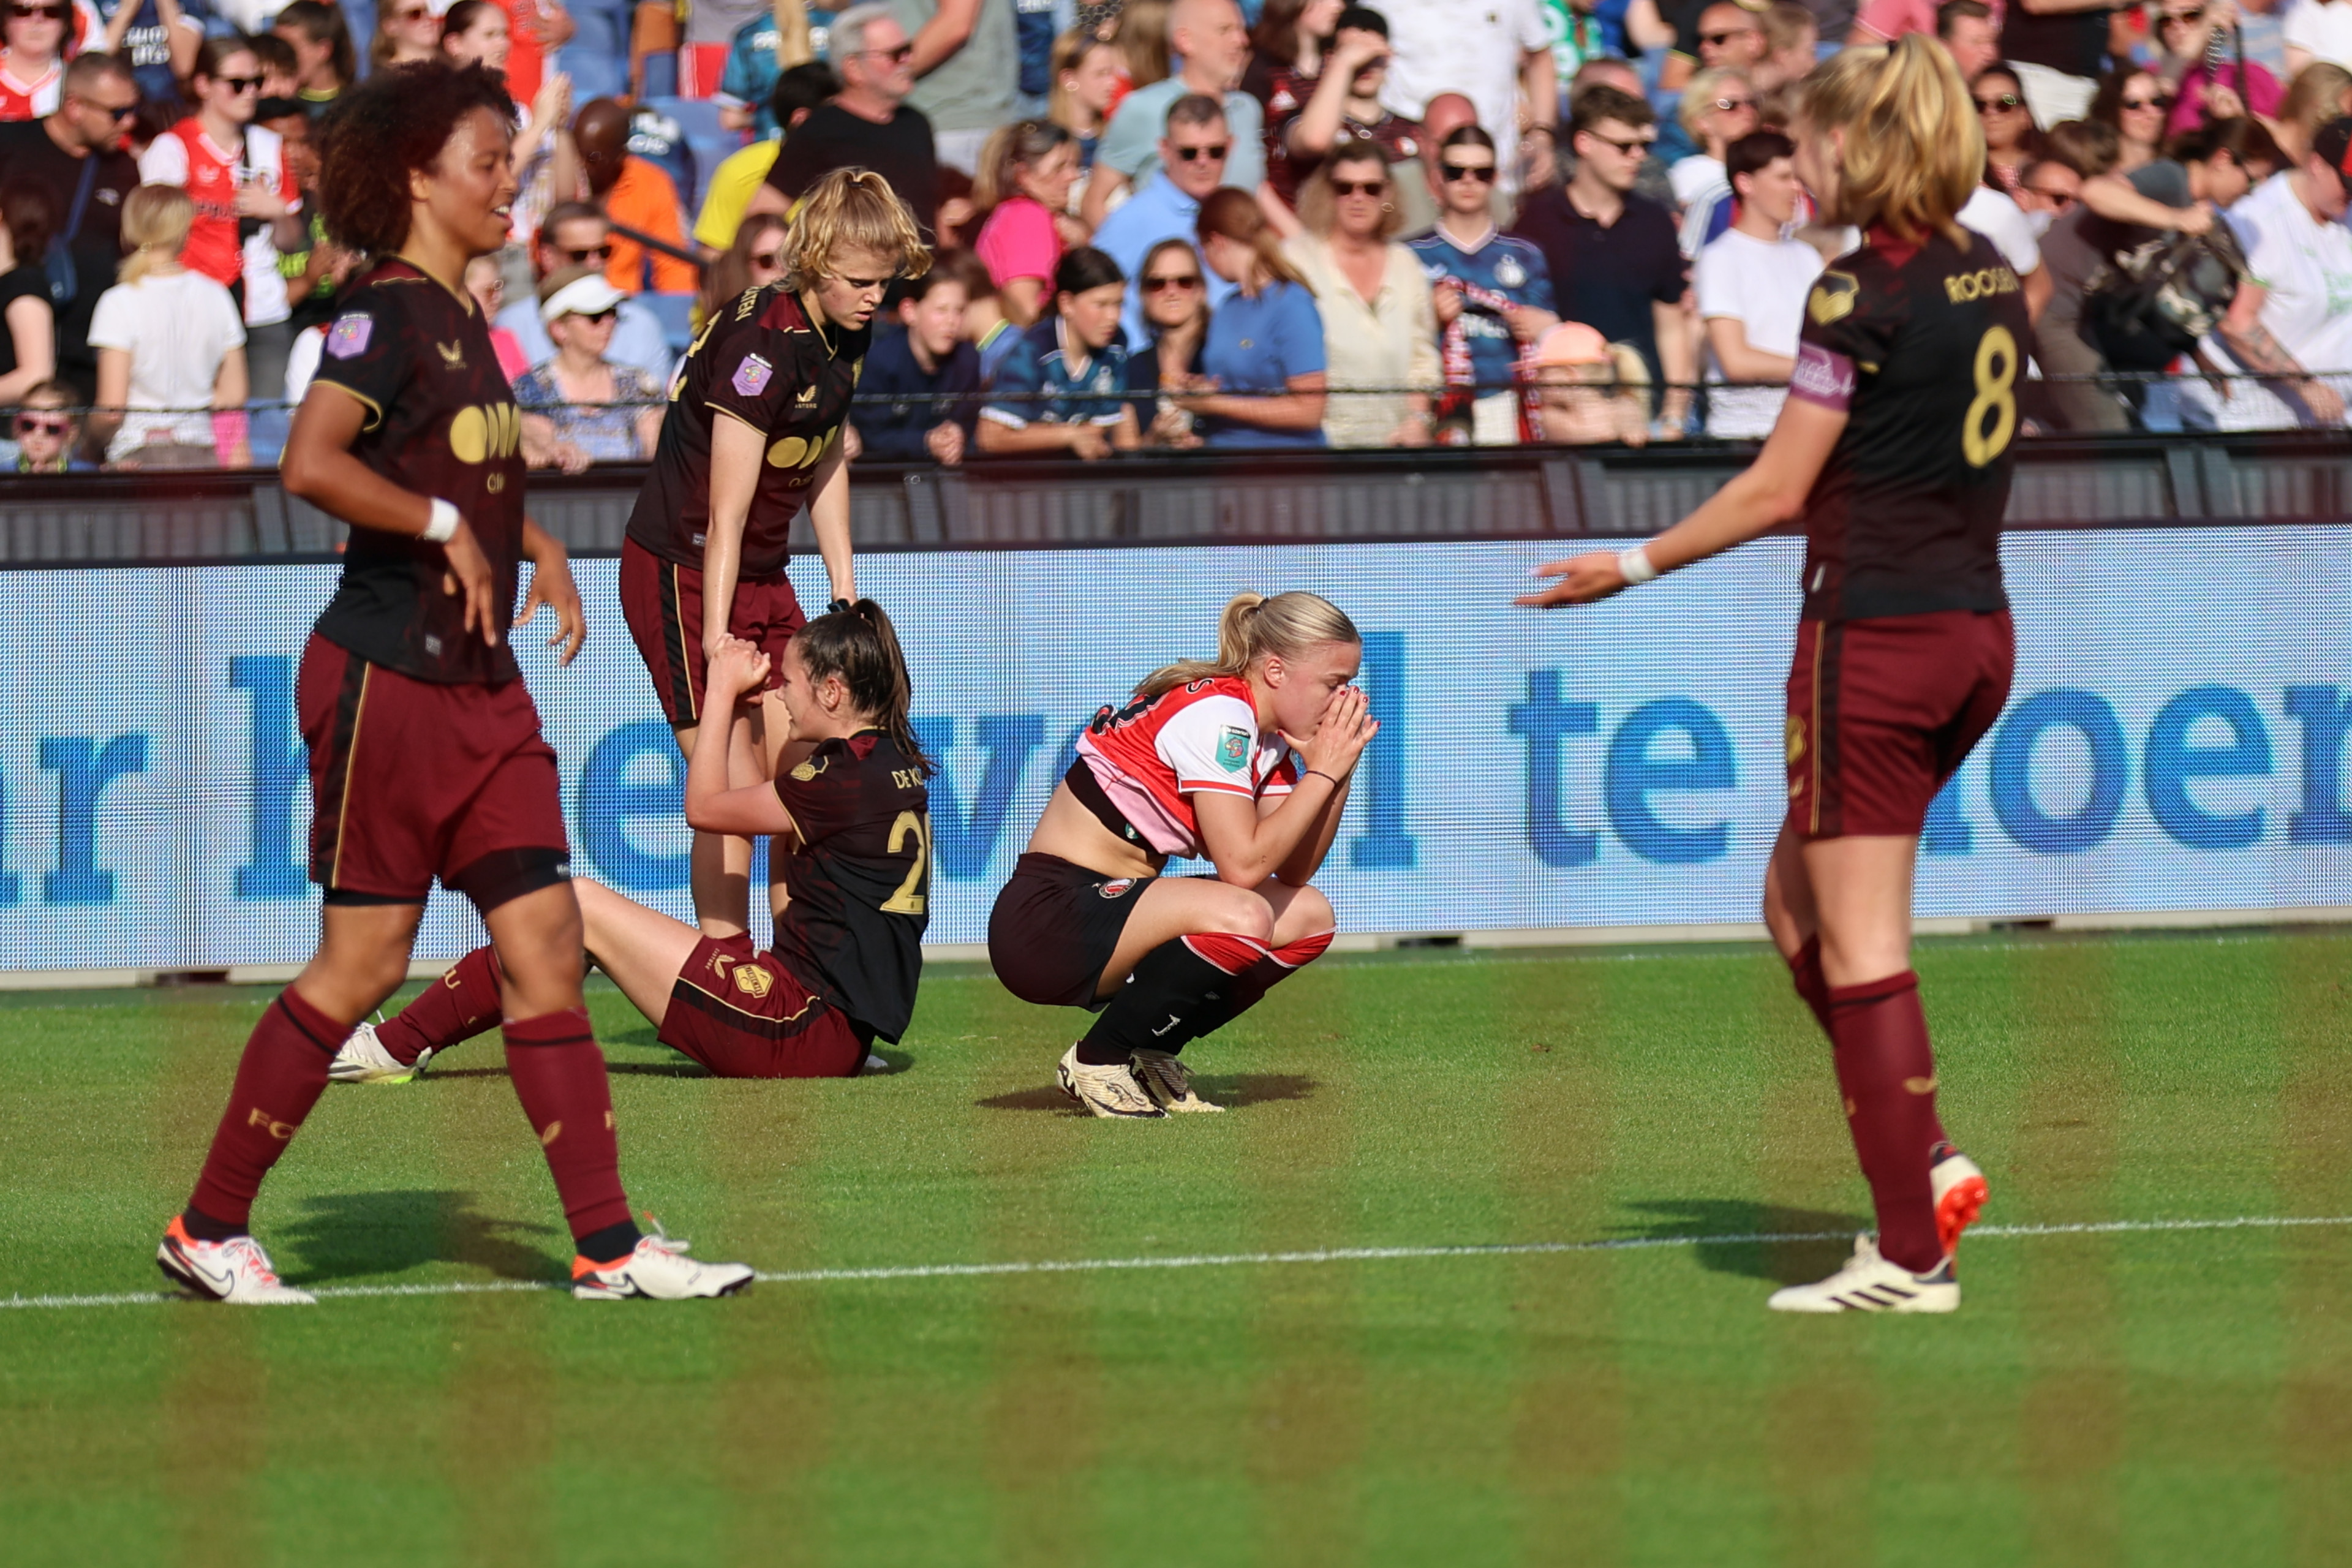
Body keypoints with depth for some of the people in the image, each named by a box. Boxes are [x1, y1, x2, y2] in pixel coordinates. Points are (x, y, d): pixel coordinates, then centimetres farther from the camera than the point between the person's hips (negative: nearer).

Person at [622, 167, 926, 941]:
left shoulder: (847, 333, 1)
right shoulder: (761, 342, -25)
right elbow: (726, 513, -24)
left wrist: (846, 589, 13)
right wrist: (717, 641, -24)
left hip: (763, 577, 9)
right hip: (682, 573, -9)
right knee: (733, 789, -12)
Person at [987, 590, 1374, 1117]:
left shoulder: (1268, 737, 11)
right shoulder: (1217, 714, -18)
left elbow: (1295, 871, 7)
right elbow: (1243, 865, -25)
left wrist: (1340, 772, -2)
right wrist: (1322, 772, -16)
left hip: (1105, 906, 10)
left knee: (1311, 916, 8)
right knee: (1241, 918, -32)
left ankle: (1149, 1054, 11)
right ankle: (1098, 1060, -11)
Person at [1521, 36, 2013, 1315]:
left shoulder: (1861, 291, -15)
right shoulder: (1988, 277, 9)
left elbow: (1779, 490, -11)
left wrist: (1636, 565, 0)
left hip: (1876, 634, -8)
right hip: (1975, 625, 8)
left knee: (1860, 945, -2)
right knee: (1797, 901, 20)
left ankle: (1910, 1256, -2)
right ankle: (1925, 1164, 12)